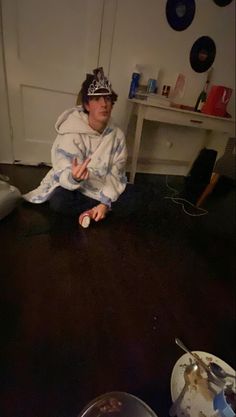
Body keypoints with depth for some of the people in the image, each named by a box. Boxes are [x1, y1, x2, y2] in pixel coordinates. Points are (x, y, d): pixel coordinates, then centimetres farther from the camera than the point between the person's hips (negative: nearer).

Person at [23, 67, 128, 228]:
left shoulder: (117, 135, -14)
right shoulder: (72, 133, -23)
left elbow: (115, 175, -13)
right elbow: (64, 175, -25)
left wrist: (105, 203, -25)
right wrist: (74, 177, -50)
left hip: (99, 188, 3)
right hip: (70, 183, -2)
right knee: (58, 202, -30)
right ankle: (92, 210, -7)